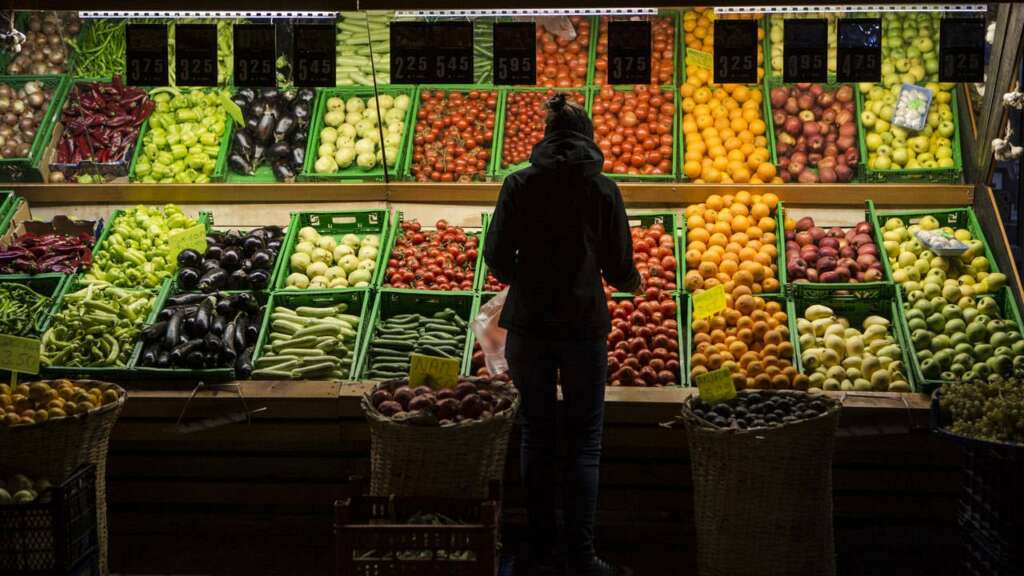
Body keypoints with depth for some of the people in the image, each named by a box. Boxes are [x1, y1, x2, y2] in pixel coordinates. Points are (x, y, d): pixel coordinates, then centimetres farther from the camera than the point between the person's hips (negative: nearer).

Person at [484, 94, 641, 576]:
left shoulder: (518, 185, -1)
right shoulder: (602, 188, -4)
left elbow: (497, 257, -1)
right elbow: (619, 269, -2)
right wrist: (633, 283, 20)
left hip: (527, 325, 2)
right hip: (583, 326, -2)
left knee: (537, 436, 13)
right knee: (583, 442, 7)